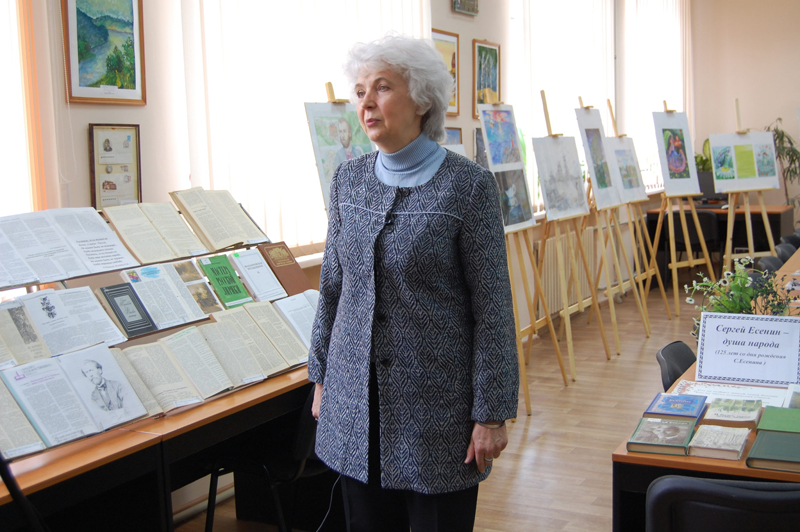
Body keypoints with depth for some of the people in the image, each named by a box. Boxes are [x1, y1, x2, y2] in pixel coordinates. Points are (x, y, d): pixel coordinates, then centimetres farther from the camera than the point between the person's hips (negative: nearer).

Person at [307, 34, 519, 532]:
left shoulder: (468, 184, -11)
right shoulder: (349, 180, 5)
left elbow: (492, 307, -10)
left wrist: (492, 413, -11)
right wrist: (321, 378, 14)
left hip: (435, 403, -4)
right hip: (355, 406, 5)